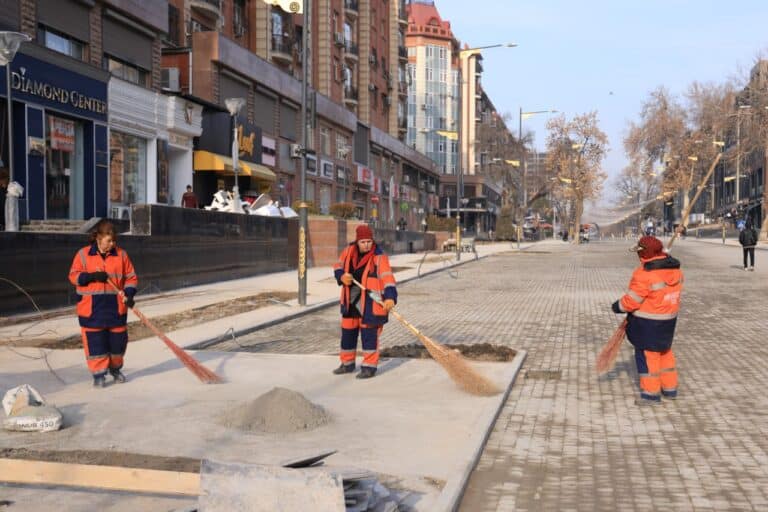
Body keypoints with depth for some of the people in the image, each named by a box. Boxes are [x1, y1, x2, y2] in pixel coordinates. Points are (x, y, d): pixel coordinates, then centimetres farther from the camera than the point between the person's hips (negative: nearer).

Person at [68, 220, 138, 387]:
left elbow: (131, 277, 7)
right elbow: (74, 276, -2)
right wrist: (92, 276, -18)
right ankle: (98, 374, 11)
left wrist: (129, 294, -9)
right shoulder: (83, 254, -1)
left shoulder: (121, 254, 4)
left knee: (118, 341, 9)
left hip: (116, 308, 2)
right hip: (91, 309, -2)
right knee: (95, 343, -1)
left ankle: (115, 369, 32)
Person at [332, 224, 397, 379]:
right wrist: (342, 276, -8)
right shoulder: (349, 251, 2)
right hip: (350, 300, 6)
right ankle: (347, 363, 30)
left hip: (370, 302, -6)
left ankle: (369, 366, 8)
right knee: (347, 331, 15)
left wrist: (390, 297, -38)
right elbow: (338, 266, 15)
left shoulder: (379, 256, -15)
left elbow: (387, 277, -24)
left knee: (368, 333, -3)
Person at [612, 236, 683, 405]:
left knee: (647, 355, 4)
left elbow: (632, 300, -18)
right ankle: (670, 389, 32)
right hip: (668, 320, 8)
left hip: (647, 323, -8)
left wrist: (618, 306, -2)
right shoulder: (675, 269, 1)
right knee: (665, 352, 22)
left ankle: (652, 393, 12)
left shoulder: (645, 274, -24)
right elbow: (666, 291, 11)